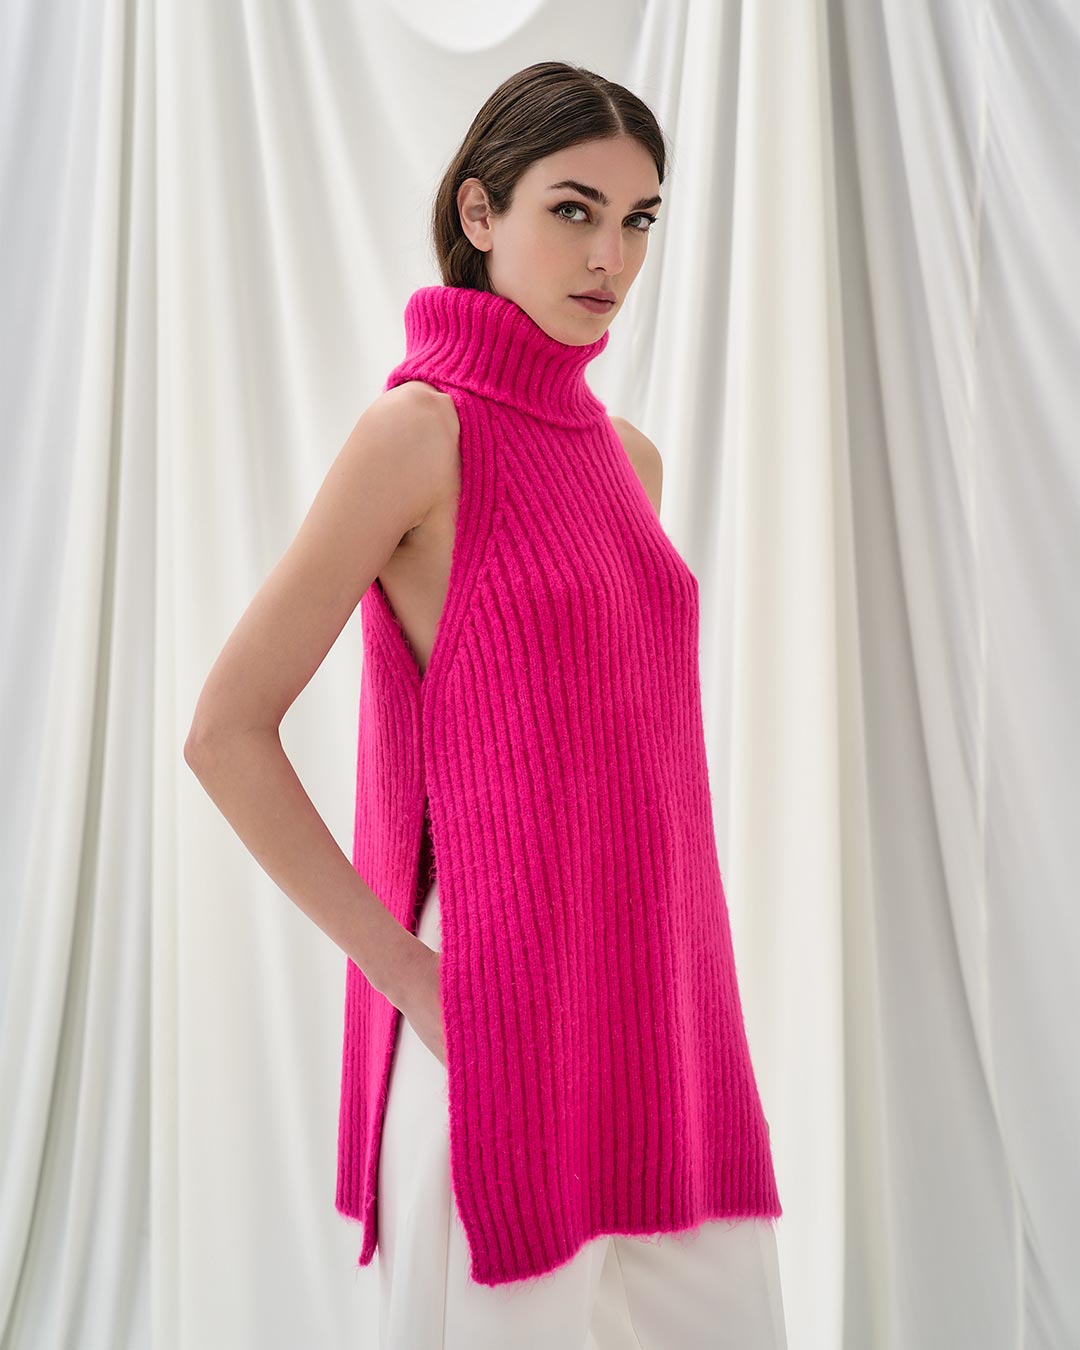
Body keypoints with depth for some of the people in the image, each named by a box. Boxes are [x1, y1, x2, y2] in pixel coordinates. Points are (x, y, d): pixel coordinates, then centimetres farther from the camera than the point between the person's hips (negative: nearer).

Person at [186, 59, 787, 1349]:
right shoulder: (422, 425, -10)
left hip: (659, 1019, 7)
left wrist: (684, 1007, 11)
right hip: (507, 1034, -7)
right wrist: (402, 968, -11)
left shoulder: (631, 456, 10)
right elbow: (225, 731, -12)